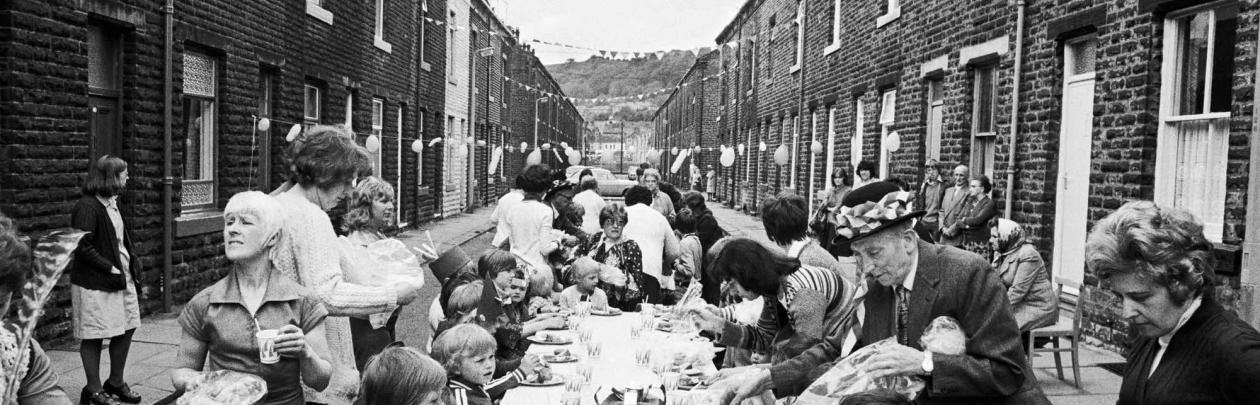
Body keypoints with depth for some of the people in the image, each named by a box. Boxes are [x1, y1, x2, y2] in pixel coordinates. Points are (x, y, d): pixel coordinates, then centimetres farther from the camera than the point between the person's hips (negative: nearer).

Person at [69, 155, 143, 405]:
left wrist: (132, 264, 6)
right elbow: (83, 248, -19)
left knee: (127, 328, 11)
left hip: (122, 278, 9)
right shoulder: (87, 206, -15)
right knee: (94, 337, 2)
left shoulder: (113, 203, 12)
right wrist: (112, 269, -19)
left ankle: (116, 382, 26)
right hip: (95, 282, -8)